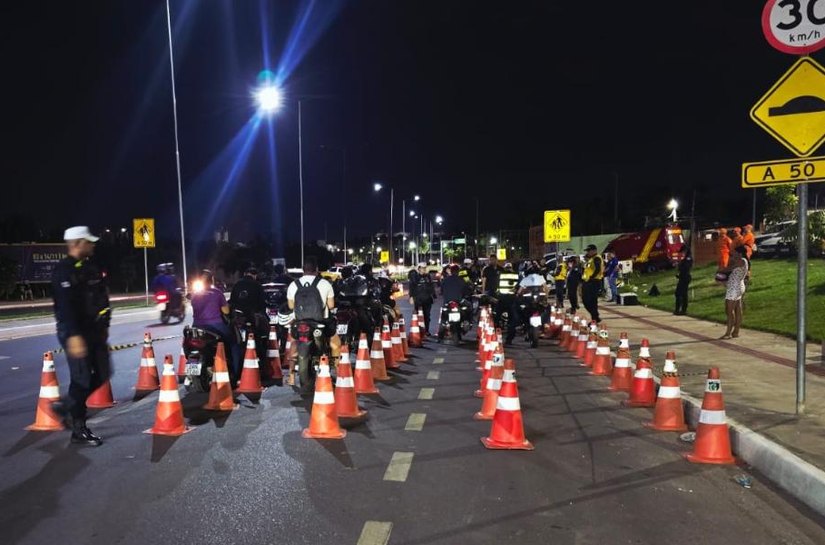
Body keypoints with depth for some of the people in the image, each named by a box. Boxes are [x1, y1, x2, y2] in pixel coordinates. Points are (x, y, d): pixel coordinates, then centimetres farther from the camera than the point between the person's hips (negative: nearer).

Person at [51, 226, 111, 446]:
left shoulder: (89, 268, 13)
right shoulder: (64, 270, -14)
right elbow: (66, 306, -23)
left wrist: (104, 326, 18)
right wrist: (73, 336, -29)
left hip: (94, 330, 9)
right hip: (75, 332, -9)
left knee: (102, 374, 12)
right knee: (82, 379, -3)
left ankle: (67, 405, 29)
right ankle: (79, 430, 9)